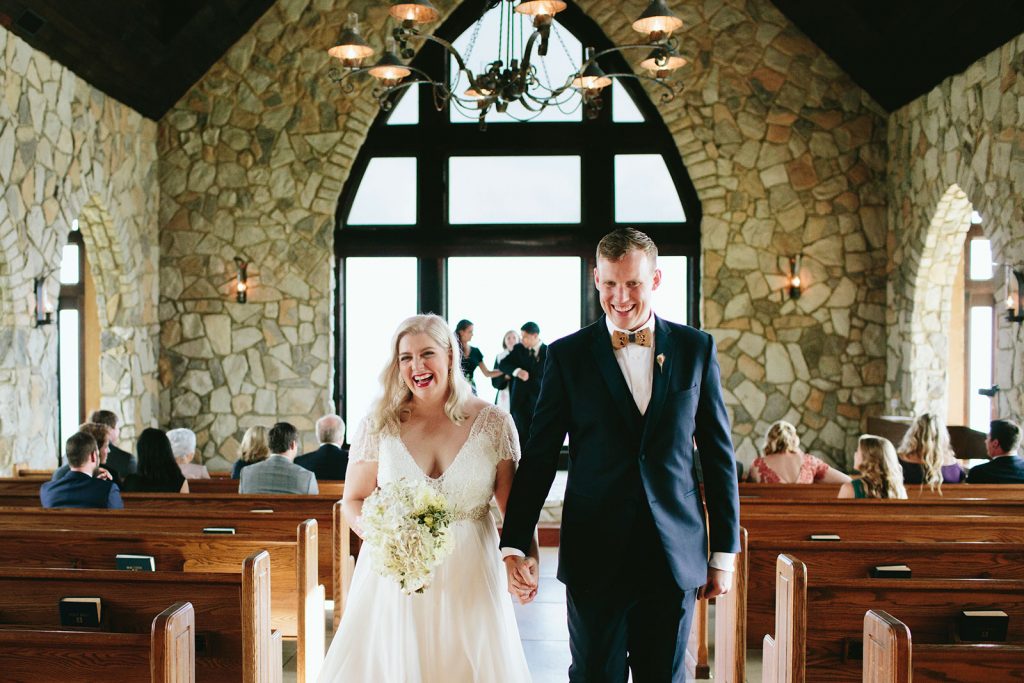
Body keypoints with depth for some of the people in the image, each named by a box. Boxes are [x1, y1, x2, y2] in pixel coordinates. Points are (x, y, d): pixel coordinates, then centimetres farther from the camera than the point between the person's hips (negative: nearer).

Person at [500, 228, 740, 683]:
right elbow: (538, 458, -1)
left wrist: (724, 551, 6)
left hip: (675, 556, 1)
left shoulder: (696, 348, 3)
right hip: (594, 559, -1)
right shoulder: (568, 355, -1)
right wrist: (514, 546, -7)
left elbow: (719, 453, 6)